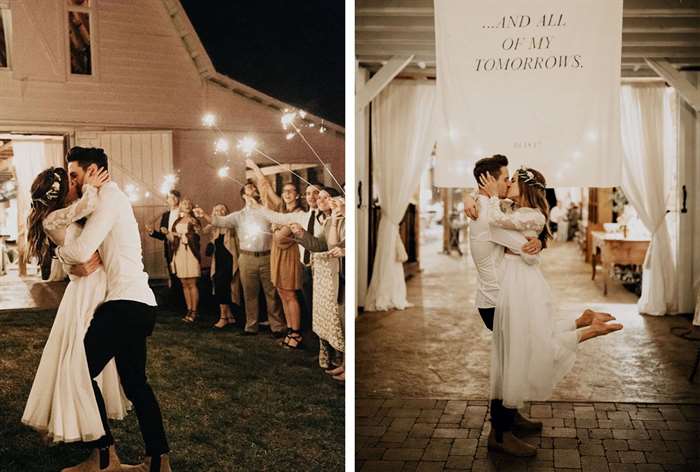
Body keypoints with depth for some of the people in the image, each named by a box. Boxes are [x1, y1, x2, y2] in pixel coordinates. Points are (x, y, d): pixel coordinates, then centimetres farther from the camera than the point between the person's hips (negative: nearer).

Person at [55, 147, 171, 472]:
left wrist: (59, 251, 2)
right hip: (136, 304, 10)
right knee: (135, 383, 13)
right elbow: (90, 251, 16)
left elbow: (81, 251, -19)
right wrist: (80, 262, -6)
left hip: (127, 304, -10)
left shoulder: (109, 197, -9)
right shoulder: (112, 200, 22)